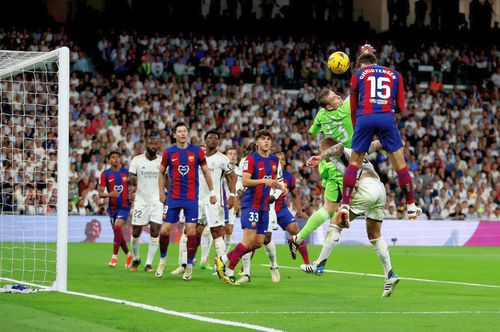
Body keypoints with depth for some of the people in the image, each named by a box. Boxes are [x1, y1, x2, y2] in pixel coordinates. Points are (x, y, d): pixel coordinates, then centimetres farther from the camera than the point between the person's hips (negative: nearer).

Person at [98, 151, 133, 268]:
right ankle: (128, 255, 30)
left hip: (124, 206, -2)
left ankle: (115, 256, -14)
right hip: (112, 207, 2)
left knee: (117, 227, -21)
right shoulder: (105, 174, -1)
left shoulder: (126, 172, 2)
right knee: (118, 232, 9)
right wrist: (109, 194, -25)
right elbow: (100, 193, -6)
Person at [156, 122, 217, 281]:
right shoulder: (168, 152, 1)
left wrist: (212, 192, 9)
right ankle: (162, 259, 20)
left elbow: (206, 172, 9)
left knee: (191, 231, -6)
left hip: (192, 198, -1)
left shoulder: (197, 151, 0)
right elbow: (161, 172, 14)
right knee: (165, 230, -2)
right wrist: (161, 192, 9)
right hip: (173, 198, 1)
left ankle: (189, 265, 6)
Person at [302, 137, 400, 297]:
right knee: (374, 235, 17)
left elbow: (339, 147, -18)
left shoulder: (336, 154, 7)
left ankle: (319, 265, -1)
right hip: (380, 188, 8)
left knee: (336, 223, 0)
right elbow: (376, 144, 40)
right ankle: (390, 274, 8)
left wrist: (319, 157, -20)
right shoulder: (353, 151, 30)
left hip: (366, 187, -8)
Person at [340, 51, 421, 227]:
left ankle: (345, 206, -1)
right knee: (400, 165, 10)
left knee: (354, 163, 11)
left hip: (365, 118, 0)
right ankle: (411, 208, 18)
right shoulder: (395, 74, 22)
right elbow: (401, 107, 16)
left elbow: (353, 109, 18)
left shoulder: (357, 75, 18)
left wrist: (355, 128, 27)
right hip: (387, 119, 0)